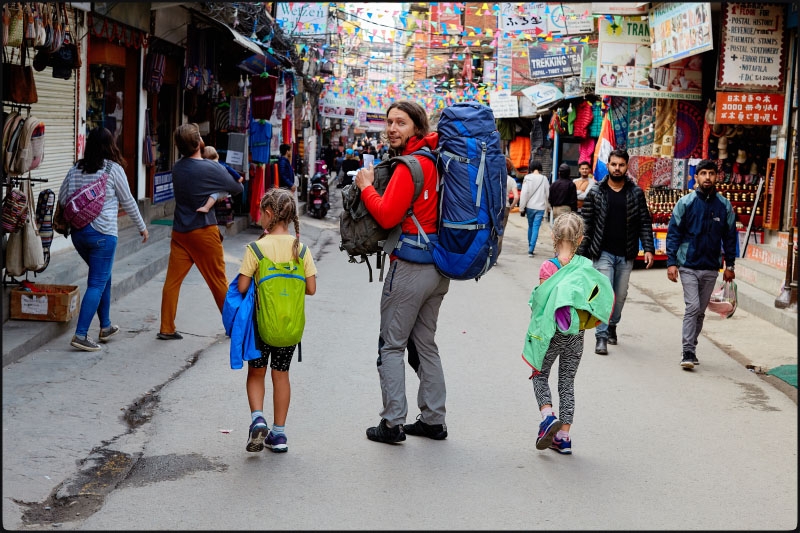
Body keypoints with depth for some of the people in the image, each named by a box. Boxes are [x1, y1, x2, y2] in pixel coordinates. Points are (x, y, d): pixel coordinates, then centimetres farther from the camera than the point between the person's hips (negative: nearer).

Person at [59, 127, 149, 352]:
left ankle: (105, 327, 29)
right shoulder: (113, 169, -6)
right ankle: (80, 335, -9)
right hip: (102, 233, -6)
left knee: (103, 277, 21)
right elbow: (128, 202, 1)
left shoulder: (76, 169, 7)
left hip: (77, 231, 6)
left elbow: (62, 198, 9)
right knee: (97, 284, -2)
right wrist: (142, 227, 13)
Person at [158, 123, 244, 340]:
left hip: (180, 232, 5)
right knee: (218, 280, 6)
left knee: (172, 280, 5)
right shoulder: (211, 168, -14)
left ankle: (166, 329, 6)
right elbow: (237, 188, -2)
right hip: (204, 231, -5)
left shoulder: (177, 168, 4)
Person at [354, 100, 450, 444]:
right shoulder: (436, 159, 9)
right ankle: (433, 420, 21)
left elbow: (387, 216, -22)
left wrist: (366, 186, -6)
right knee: (425, 344, 16)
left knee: (392, 346, 0)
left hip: (410, 267, -8)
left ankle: (392, 424, 1)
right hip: (439, 266, 8)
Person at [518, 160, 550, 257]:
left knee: (530, 226, 17)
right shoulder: (544, 179, 0)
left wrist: (522, 208, -4)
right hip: (540, 207, 0)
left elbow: (524, 193, -8)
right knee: (536, 228, -2)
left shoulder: (528, 178, -4)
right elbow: (548, 194, 5)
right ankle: (531, 249, -11)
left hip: (530, 206, 0)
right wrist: (547, 206, 18)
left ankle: (530, 247, 24)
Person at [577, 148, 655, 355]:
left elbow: (645, 222, 4)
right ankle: (601, 337, -6)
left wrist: (648, 249, -6)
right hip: (603, 253, -2)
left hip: (626, 255, 2)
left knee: (621, 295, 11)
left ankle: (612, 325, 34)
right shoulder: (596, 192, -1)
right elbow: (586, 225, 0)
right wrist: (581, 253, -3)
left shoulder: (636, 193, 3)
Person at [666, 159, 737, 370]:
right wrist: (671, 263, -9)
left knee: (700, 311, 11)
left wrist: (729, 265, 9)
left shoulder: (724, 206, 3)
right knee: (693, 307, -12)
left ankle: (691, 349, 22)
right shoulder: (685, 203, -4)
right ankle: (688, 352, -9)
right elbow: (673, 234, -2)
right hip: (688, 266, -3)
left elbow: (730, 237, 11)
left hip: (711, 268, 3)